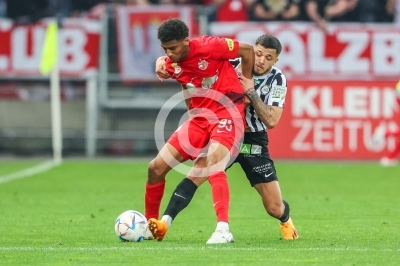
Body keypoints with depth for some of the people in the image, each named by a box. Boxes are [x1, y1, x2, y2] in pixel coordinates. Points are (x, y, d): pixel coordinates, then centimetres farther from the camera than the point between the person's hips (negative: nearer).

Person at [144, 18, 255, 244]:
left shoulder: (208, 47, -19)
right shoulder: (171, 66, 0)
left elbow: (247, 50, -6)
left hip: (228, 113, -7)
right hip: (200, 118, 7)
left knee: (213, 165, -33)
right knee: (156, 168, 2)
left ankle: (223, 230, -38)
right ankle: (150, 224, 21)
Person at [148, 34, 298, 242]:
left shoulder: (277, 80, -8)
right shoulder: (233, 66, -10)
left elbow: (271, 120, -16)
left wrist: (251, 93, -26)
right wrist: (164, 62, -31)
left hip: (254, 141, 0)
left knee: (275, 208, 3)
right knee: (198, 170, -30)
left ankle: (285, 220, 42)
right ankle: (164, 223, -36)